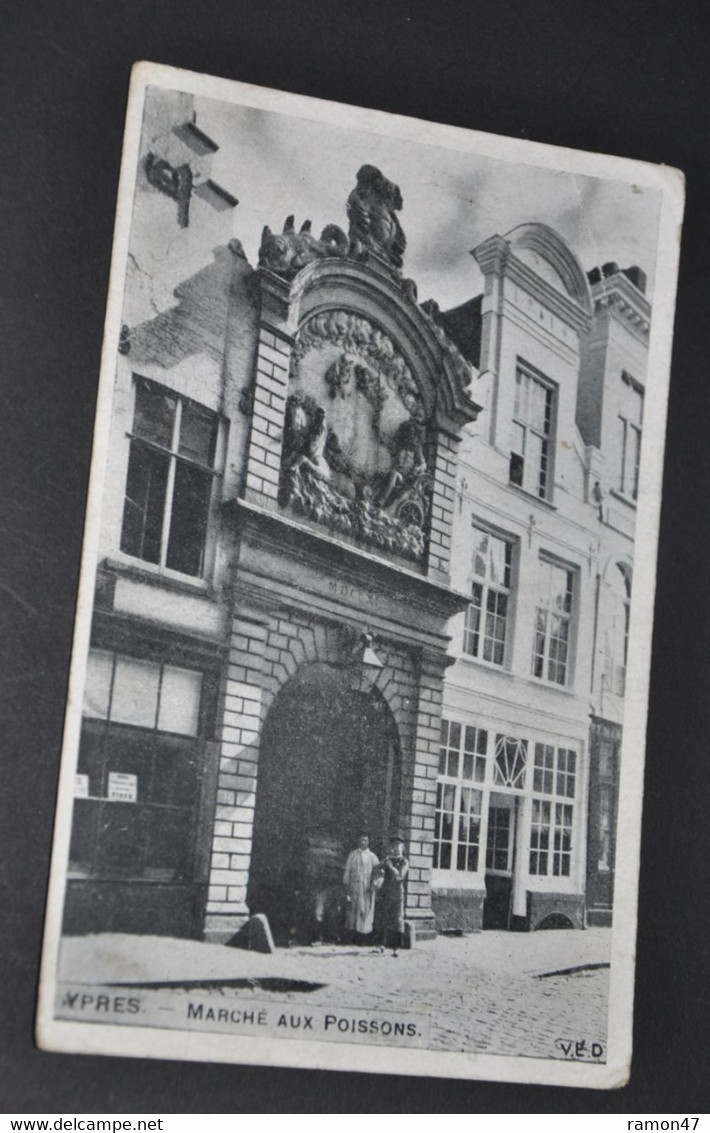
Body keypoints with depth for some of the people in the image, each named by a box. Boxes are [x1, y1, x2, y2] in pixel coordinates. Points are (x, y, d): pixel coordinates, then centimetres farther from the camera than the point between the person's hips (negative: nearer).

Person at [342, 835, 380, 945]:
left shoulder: (372, 857, 7)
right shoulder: (352, 855, 9)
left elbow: (377, 872, 1)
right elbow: (347, 871, 8)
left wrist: (374, 885, -14)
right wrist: (346, 885, -1)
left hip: (367, 889, 0)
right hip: (354, 887, 0)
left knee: (366, 911, -3)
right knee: (353, 911, -3)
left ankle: (364, 938, -1)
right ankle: (353, 937, 0)